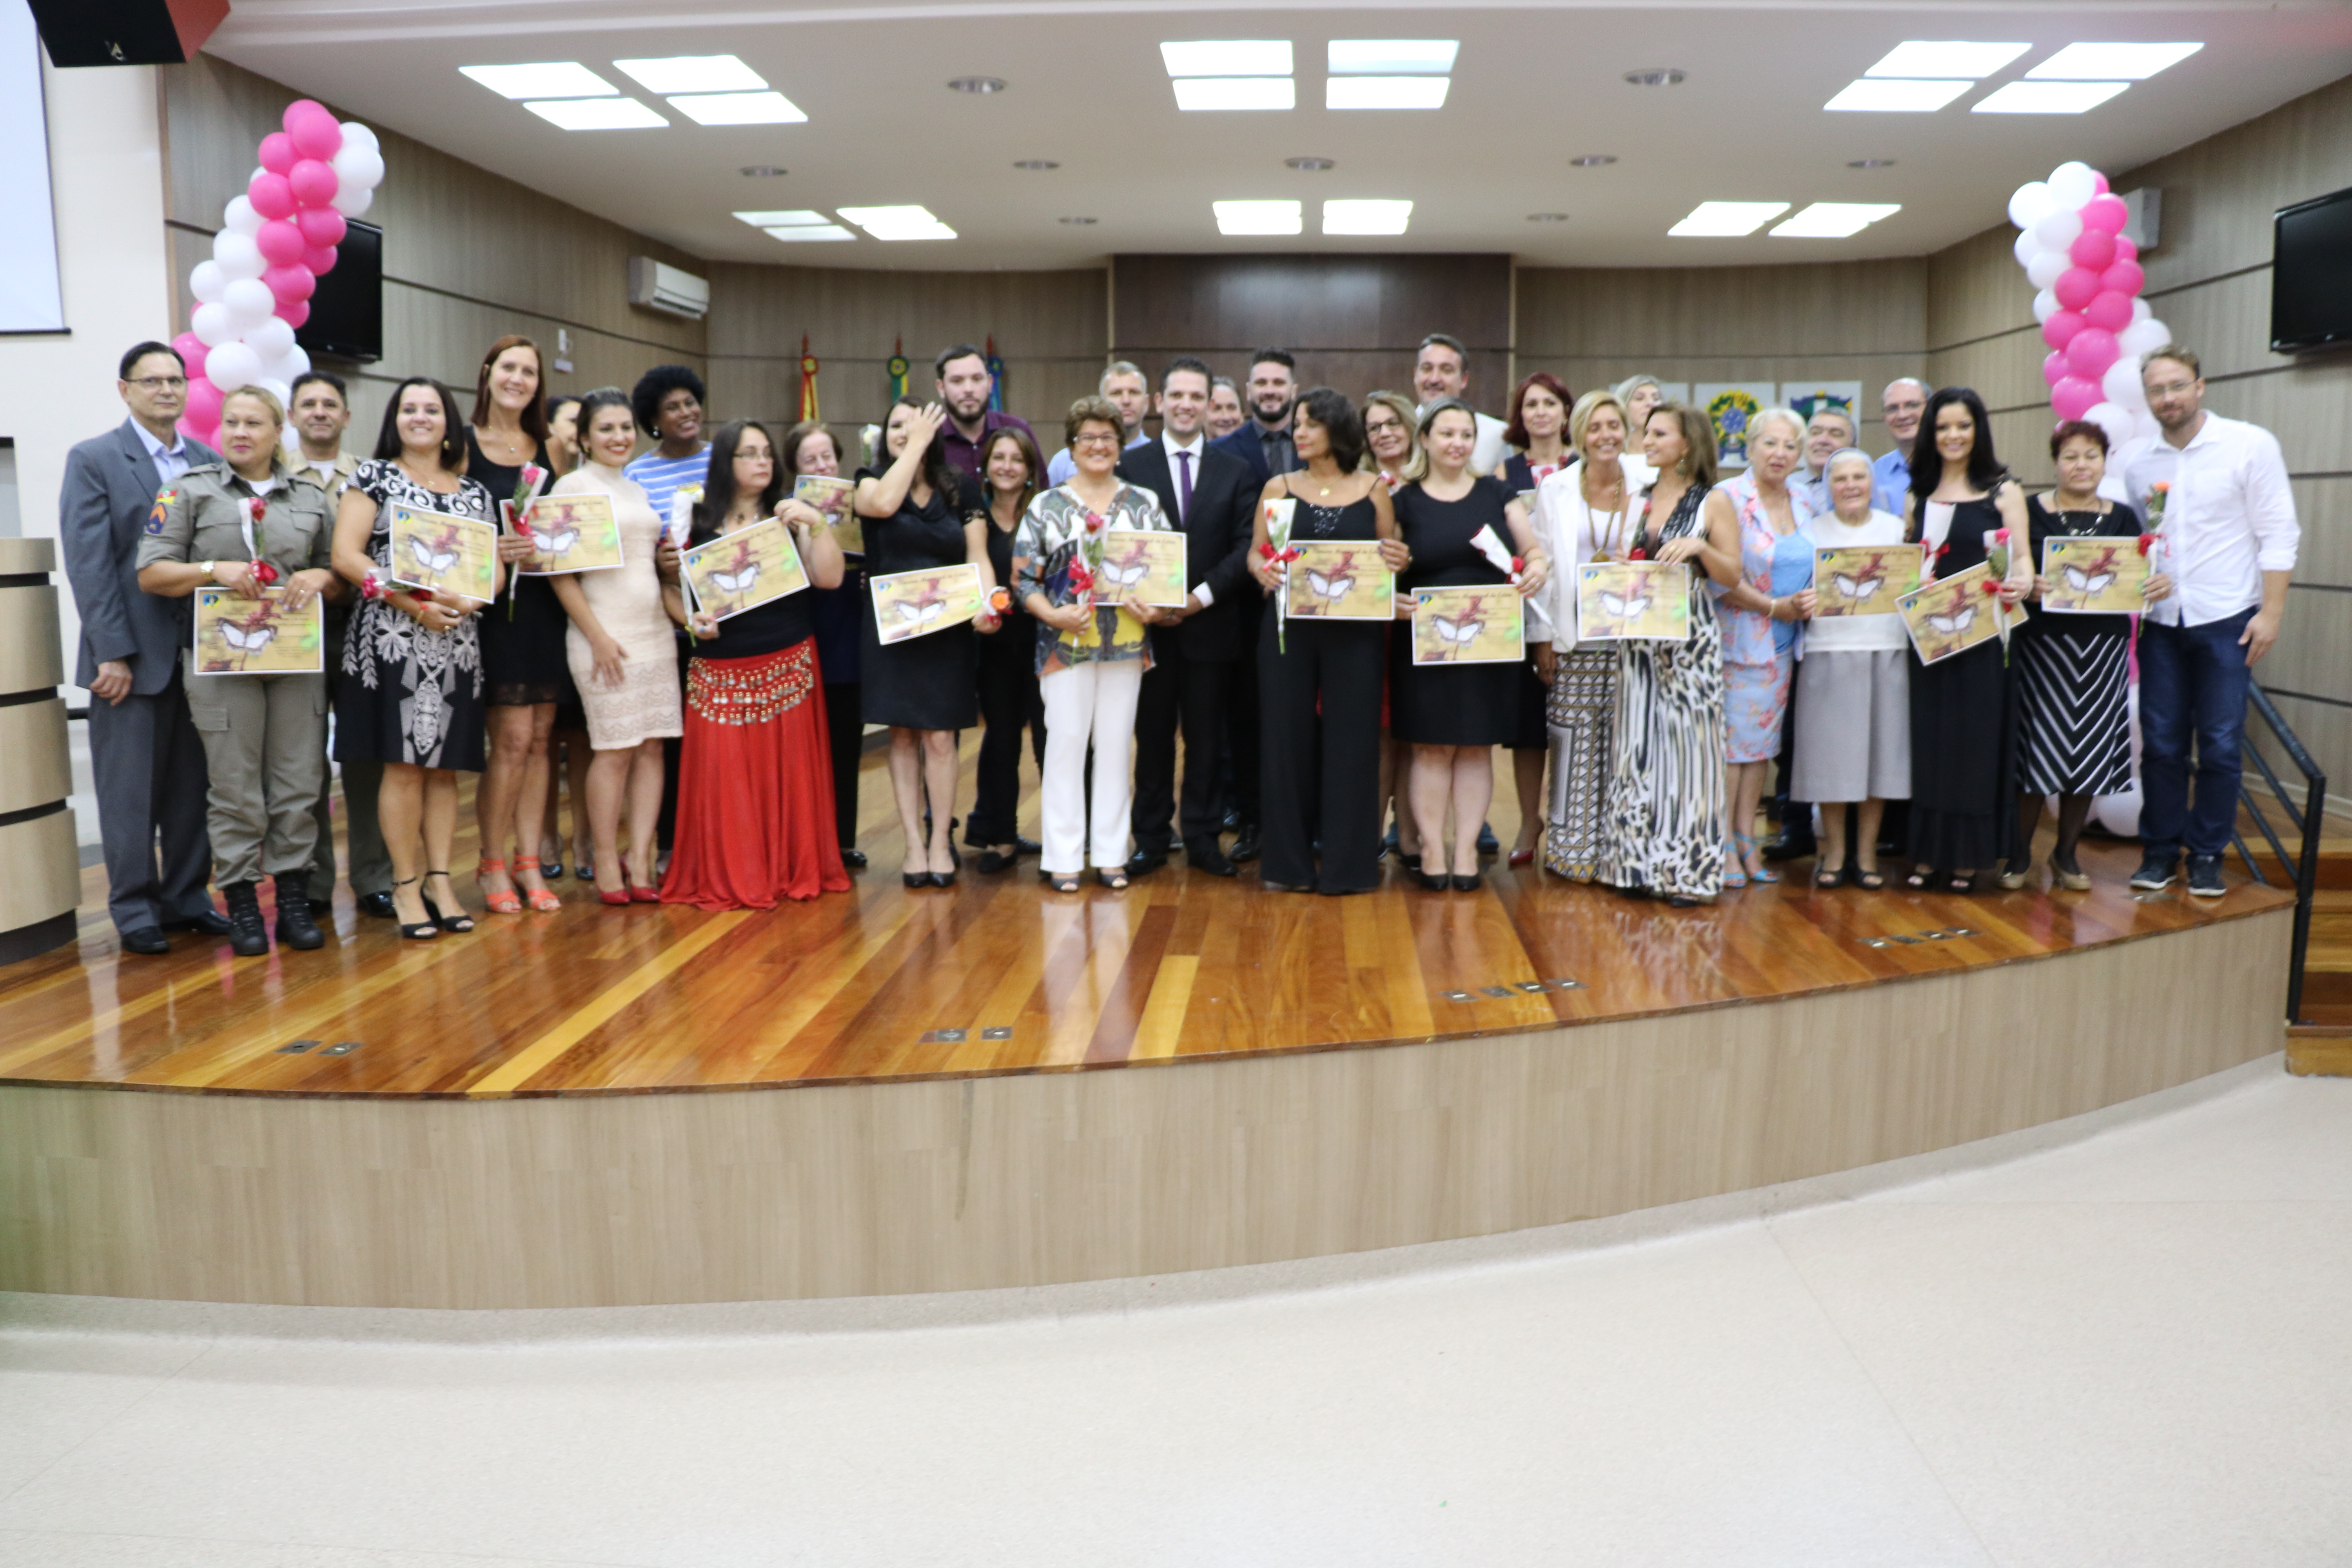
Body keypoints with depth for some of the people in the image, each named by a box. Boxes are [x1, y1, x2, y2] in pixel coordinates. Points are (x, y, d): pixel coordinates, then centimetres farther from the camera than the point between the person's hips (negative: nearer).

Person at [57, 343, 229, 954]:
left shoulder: (209, 462, 11)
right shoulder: (94, 460, -1)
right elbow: (89, 563, -7)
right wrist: (113, 652, -13)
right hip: (131, 655, -4)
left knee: (193, 785, 9)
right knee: (130, 789, 3)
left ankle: (187, 898, 20)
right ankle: (134, 909, 12)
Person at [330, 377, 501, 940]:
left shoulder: (474, 493, 16)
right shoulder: (374, 477, 5)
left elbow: (495, 568, 13)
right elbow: (345, 555, -5)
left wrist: (469, 598, -10)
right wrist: (413, 603, -15)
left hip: (457, 643, 4)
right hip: (393, 640, -4)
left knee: (445, 766, 4)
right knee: (403, 763, -6)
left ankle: (440, 880, 9)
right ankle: (406, 883, 1)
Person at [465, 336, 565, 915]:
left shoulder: (546, 449, 13)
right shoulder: (463, 445, -1)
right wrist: (492, 549, -21)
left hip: (544, 602, 5)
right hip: (494, 603, -5)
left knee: (539, 738, 6)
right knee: (513, 738, -7)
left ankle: (529, 862, 14)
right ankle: (491, 864, 8)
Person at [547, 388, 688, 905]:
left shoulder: (639, 492, 18)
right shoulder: (572, 486, -2)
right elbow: (562, 573, -9)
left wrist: (686, 615, 9)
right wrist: (598, 636, -15)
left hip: (655, 631, 6)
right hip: (605, 634, -6)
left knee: (653, 746, 3)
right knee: (614, 750, -5)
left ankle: (639, 858, 8)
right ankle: (607, 864, 5)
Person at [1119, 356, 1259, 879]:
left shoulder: (1235, 471, 8)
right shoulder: (1129, 464, 4)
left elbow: (1247, 545, 0)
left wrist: (1205, 594, -12)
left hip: (1211, 625, 1)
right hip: (1148, 623, -1)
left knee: (1206, 738, 6)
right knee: (1153, 736, 6)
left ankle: (1203, 838, 15)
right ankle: (1151, 839, 14)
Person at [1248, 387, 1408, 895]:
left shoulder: (1373, 489, 6)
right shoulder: (1279, 487, 7)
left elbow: (1391, 556, 10)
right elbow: (1256, 553, 5)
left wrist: (1399, 562, -12)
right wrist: (1263, 570, -16)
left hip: (1354, 629, 0)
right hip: (1289, 626, 1)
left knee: (1351, 738, 1)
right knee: (1288, 736, 3)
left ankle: (1346, 860, 11)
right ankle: (1291, 862, 13)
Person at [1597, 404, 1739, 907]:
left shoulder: (1712, 503, 1)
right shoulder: (1636, 499, 13)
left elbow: (1732, 576, -2)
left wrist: (1700, 548, -18)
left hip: (1690, 638, -4)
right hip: (1638, 635, 5)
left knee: (1686, 742, -5)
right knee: (1636, 742, 4)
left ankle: (1686, 869, 2)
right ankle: (1638, 862, 12)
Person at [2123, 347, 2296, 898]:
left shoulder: (2249, 445, -3)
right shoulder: (2140, 467, 8)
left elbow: (2278, 534, -5)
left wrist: (2271, 612, -10)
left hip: (2225, 619, -3)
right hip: (2161, 622, 3)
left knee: (2220, 745, 1)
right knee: (2161, 742, 6)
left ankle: (2207, 854, 14)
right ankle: (2160, 851, 16)